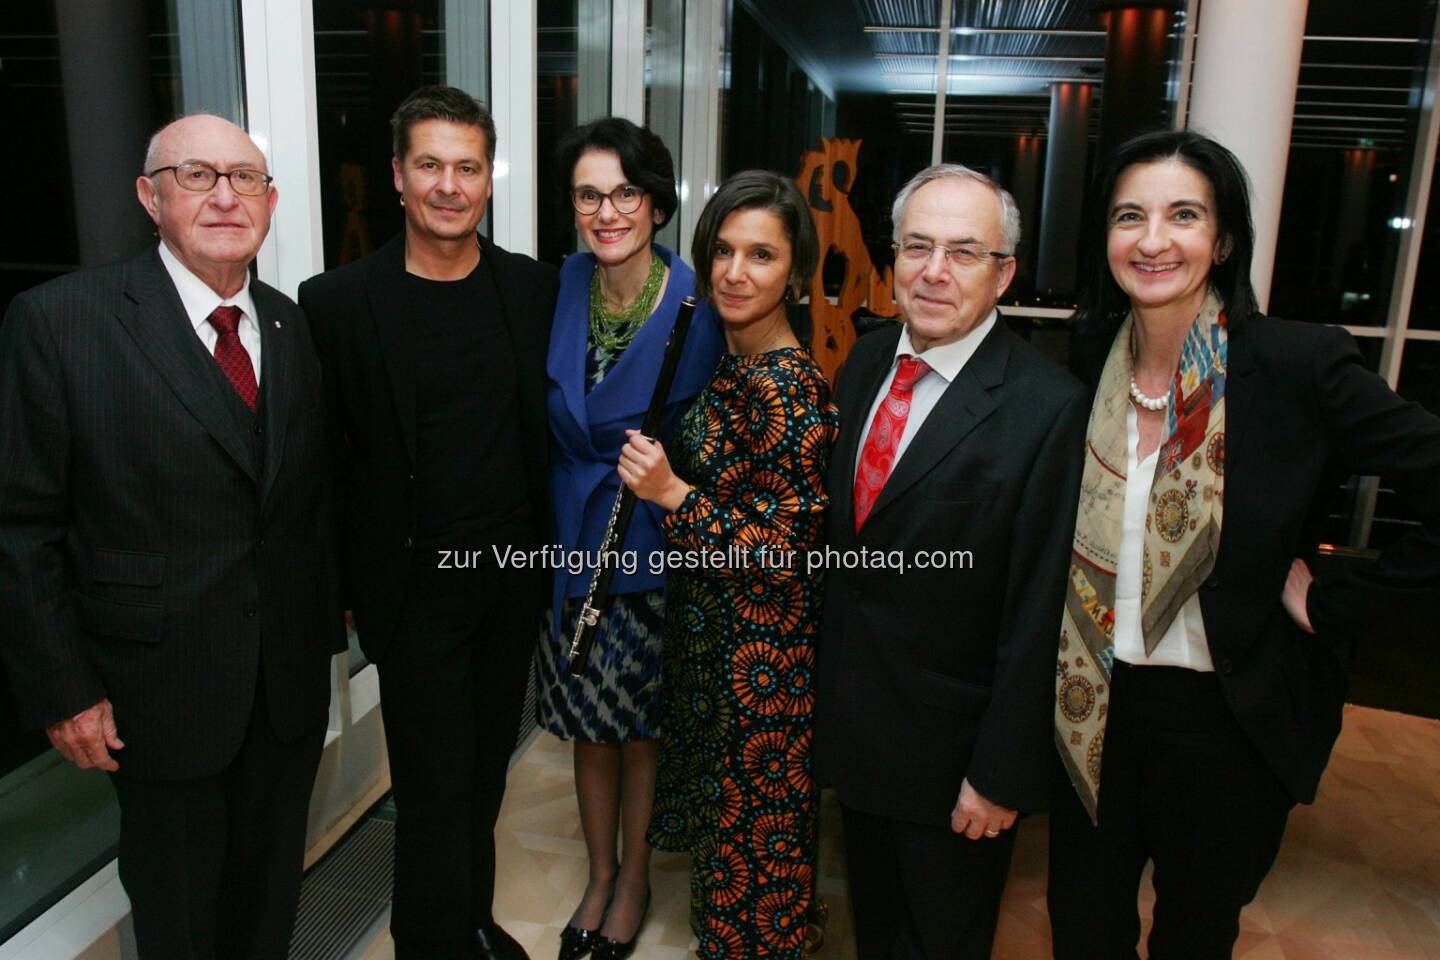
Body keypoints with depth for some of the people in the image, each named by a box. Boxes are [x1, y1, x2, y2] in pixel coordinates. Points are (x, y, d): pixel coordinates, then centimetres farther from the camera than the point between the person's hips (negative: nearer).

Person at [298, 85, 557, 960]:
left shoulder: (534, 288, 1)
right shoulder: (339, 301, -9)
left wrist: (550, 545, 4)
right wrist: (349, 583, -4)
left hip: (515, 570, 4)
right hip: (417, 583, -3)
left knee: (486, 767, 19)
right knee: (435, 785, 4)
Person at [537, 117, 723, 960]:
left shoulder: (696, 305, -16)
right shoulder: (563, 287, -3)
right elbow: (552, 421, 8)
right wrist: (564, 517, 3)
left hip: (653, 549, -4)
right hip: (571, 539, 4)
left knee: (643, 727, 14)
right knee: (590, 724, 18)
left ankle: (634, 878, 39)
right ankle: (600, 874, 41)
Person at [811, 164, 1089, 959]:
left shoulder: (1048, 407, -22)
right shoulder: (865, 363, -1)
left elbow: (1038, 614, -20)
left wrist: (1001, 774, -15)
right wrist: (826, 679, 9)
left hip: (952, 745, -5)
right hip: (852, 717, 6)